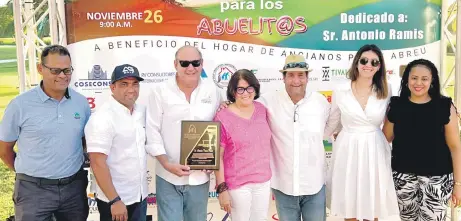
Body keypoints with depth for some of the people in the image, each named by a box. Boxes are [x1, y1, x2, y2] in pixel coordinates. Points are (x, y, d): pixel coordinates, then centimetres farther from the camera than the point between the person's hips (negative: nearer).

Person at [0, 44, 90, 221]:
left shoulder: (81, 102, 2)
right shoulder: (20, 105, -8)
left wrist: (72, 166, 9)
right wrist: (28, 172, 9)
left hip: (74, 187, 3)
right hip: (33, 189, -3)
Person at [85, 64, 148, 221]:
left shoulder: (142, 111, 2)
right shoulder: (102, 118, -18)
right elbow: (98, 163, -21)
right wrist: (115, 200, -20)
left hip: (141, 196, 7)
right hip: (116, 200, -6)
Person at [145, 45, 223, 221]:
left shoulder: (213, 90, 2)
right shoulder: (160, 92, -6)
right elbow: (152, 132, -6)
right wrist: (167, 164, -14)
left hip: (200, 177, 3)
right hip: (169, 177, -2)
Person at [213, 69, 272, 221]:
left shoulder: (262, 110, 2)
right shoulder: (223, 118, -14)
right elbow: (217, 157, -11)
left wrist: (269, 177, 15)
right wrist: (222, 188, -12)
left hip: (263, 181, 5)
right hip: (238, 185, -5)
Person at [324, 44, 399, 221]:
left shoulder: (386, 91, -1)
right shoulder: (340, 92, -5)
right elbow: (332, 123, 8)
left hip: (375, 150, 1)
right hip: (347, 150, -1)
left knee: (373, 203, 9)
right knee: (349, 201, 9)